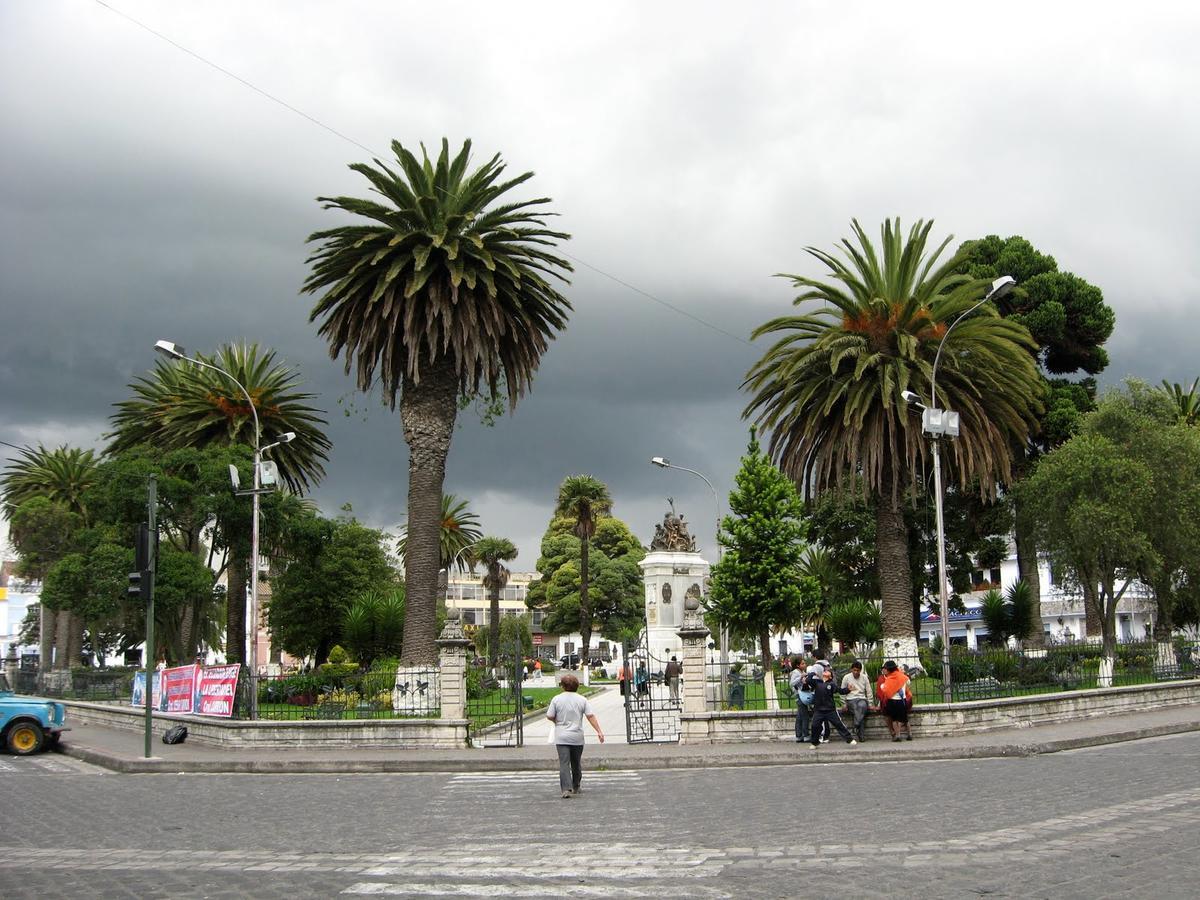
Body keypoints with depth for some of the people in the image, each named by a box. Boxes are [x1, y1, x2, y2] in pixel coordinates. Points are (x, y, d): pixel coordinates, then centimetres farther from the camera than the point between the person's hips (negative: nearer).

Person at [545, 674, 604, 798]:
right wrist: (599, 731, -6)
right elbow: (591, 716, -5)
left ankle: (566, 789, -20)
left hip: (561, 737, -2)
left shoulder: (557, 699, -3)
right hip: (577, 737, 2)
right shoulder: (582, 700, 1)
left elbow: (549, 716, -2)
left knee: (564, 763, -6)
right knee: (576, 763, 17)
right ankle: (575, 787, 29)